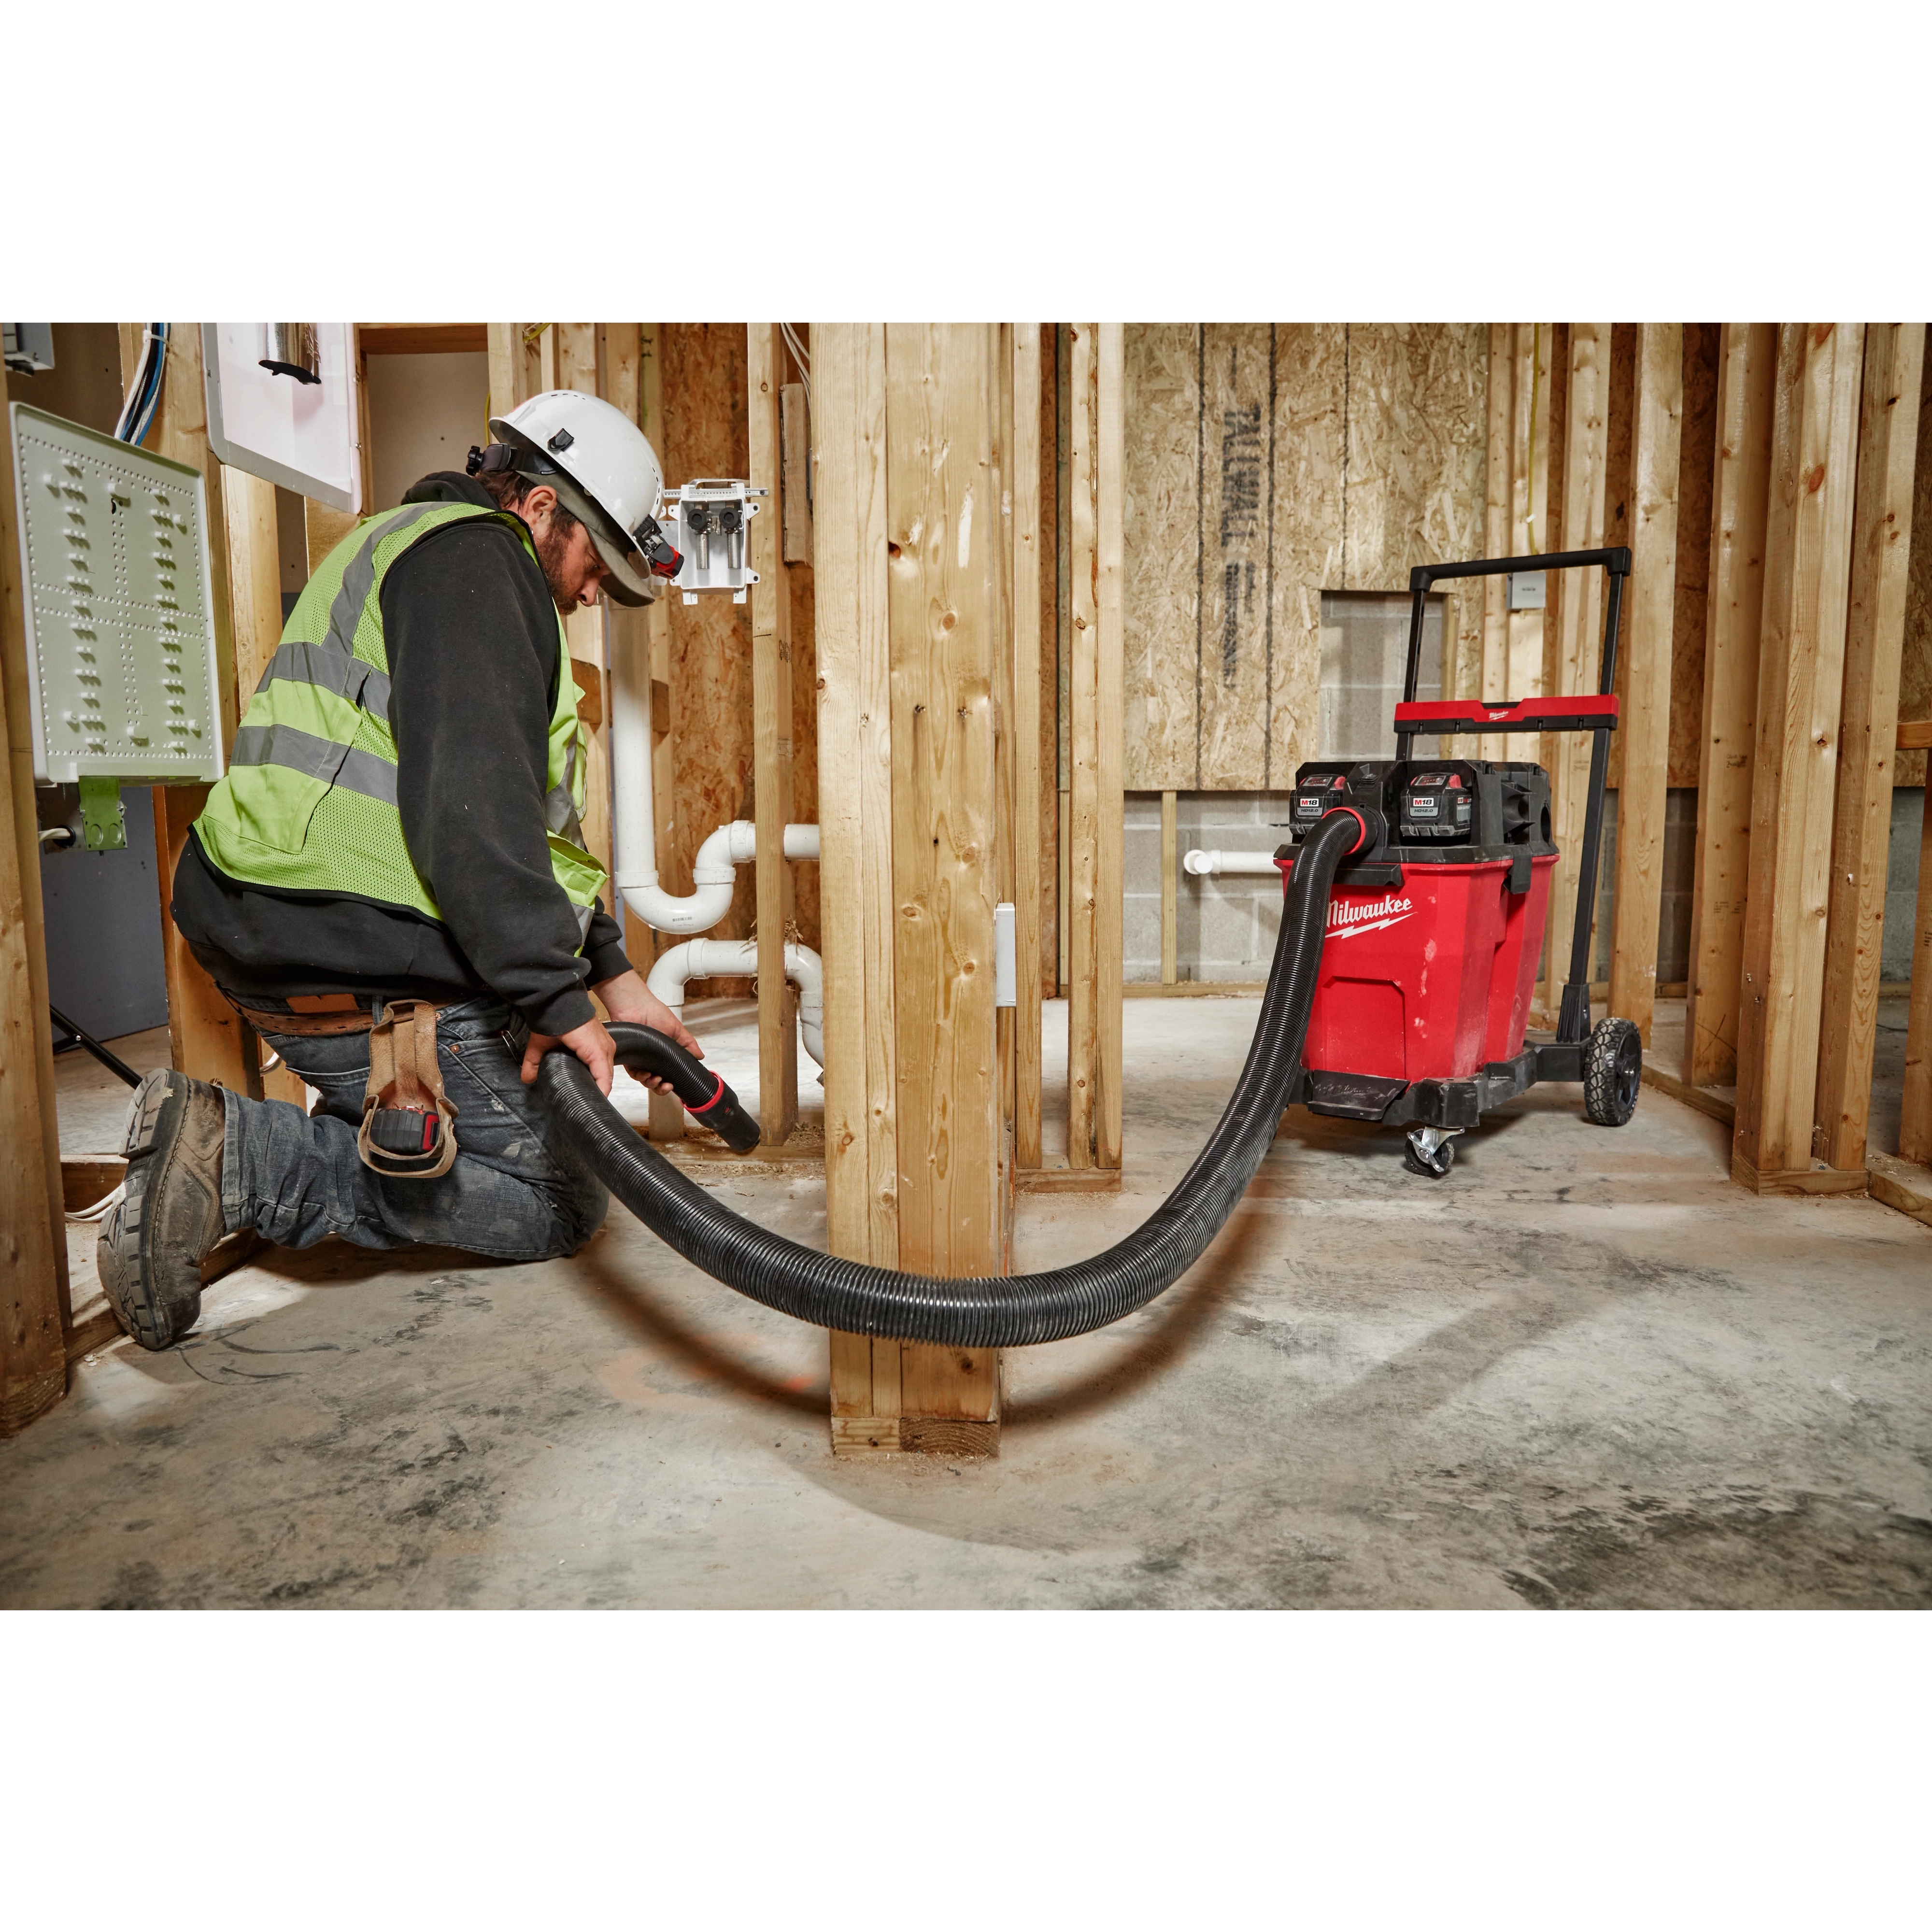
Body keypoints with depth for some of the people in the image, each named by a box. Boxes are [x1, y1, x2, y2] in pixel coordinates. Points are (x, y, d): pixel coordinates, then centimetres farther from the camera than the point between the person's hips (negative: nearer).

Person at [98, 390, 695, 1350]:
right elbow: (474, 800, -23)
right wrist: (553, 996, -22)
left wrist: (614, 976, 22)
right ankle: (243, 1162, -11)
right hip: (373, 977, -10)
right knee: (560, 1204, 1)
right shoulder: (473, 555, -8)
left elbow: (525, 811, 27)